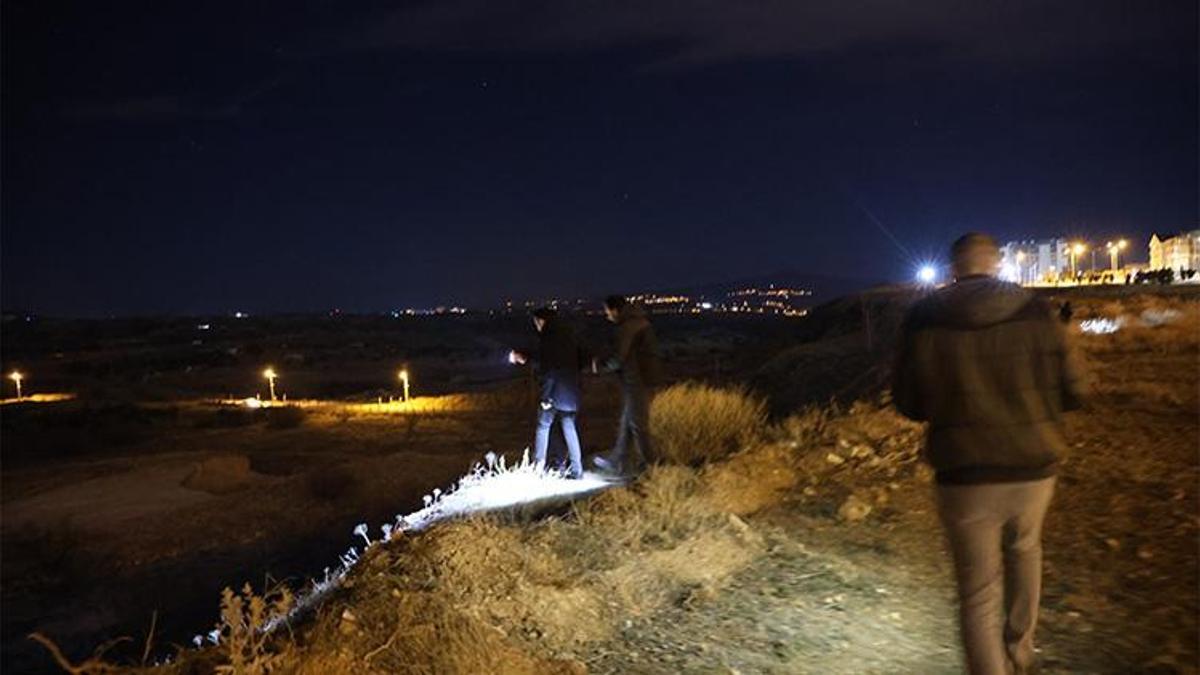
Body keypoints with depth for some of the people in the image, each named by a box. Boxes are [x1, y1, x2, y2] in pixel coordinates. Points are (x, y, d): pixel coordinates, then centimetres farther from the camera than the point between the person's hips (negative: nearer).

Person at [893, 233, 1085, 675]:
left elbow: (909, 404, -3)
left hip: (964, 475, -2)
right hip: (1033, 467, 3)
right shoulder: (1036, 312, -6)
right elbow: (1073, 392, -2)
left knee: (978, 593, 9)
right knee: (1024, 549, 31)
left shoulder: (923, 319, -8)